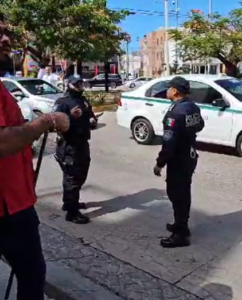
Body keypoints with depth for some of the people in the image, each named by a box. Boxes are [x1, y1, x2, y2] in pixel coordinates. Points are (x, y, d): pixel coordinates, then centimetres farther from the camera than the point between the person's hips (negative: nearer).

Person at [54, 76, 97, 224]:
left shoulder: (84, 100, 16)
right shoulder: (63, 102, -11)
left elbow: (91, 116, 26)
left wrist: (92, 120, 3)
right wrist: (71, 116, -35)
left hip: (83, 144, 9)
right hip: (69, 146, -9)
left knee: (81, 176, 19)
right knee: (72, 178, -7)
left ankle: (70, 202, 37)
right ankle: (72, 212, 0)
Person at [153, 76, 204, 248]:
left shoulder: (175, 111, -24)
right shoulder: (193, 107, 5)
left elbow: (169, 143, -27)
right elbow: (200, 126, 24)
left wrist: (160, 163, -20)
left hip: (178, 160, -9)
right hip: (190, 156, 9)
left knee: (177, 195, 0)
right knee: (183, 193, 19)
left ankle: (181, 235, 9)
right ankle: (181, 225, 34)